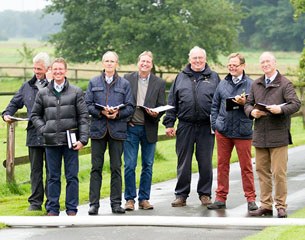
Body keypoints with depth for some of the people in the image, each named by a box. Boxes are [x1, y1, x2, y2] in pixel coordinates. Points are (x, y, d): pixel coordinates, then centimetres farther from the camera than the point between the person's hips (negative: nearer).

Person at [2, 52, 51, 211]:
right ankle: (35, 202, 12)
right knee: (35, 169, 8)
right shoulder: (28, 86, 13)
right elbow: (15, 103, 21)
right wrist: (7, 114, 5)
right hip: (33, 134, 4)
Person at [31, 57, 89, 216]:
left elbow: (83, 117, 0)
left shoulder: (76, 92, 3)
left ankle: (71, 209, 8)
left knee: (72, 176, 2)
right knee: (53, 177, 7)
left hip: (70, 140, -2)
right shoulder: (43, 93, 8)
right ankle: (52, 209, 12)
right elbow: (35, 115, 17)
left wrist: (83, 139, -8)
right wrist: (43, 129, 0)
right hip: (51, 141, 2)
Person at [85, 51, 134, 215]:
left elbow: (130, 108, 4)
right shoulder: (93, 83, 8)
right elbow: (87, 105, 3)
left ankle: (116, 203, 10)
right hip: (98, 129, 0)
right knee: (96, 167, 0)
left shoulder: (124, 84, 8)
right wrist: (101, 112, -13)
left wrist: (118, 113, -14)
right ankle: (94, 203, 2)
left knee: (116, 167, 4)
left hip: (117, 130, 0)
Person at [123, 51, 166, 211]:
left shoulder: (159, 83, 7)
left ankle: (144, 198, 13)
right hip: (131, 127, -1)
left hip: (149, 129, 1)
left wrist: (155, 115, -14)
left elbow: (161, 107, 6)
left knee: (148, 166, 5)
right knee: (129, 165, -2)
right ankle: (130, 199, 5)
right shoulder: (127, 79, 4)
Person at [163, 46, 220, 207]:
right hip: (185, 126, 1)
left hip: (206, 127, -1)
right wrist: (169, 123, 3)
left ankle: (205, 194, 15)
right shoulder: (181, 78, 11)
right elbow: (172, 102, 10)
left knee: (205, 162, 4)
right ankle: (181, 195, 10)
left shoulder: (213, 78, 9)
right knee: (183, 163, 4)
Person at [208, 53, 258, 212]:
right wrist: (215, 125, 6)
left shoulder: (250, 84, -1)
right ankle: (221, 198, 15)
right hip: (223, 131, 4)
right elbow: (215, 106, 15)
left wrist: (245, 103, -19)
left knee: (246, 166, 1)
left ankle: (251, 199, 9)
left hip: (243, 131, -4)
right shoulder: (223, 84, 11)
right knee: (222, 164, 8)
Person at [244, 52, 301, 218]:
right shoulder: (256, 85, 15)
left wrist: (281, 109, -27)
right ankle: (266, 205, 15)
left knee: (279, 173, -5)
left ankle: (281, 206, 2)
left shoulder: (285, 84, -3)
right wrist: (252, 112, -5)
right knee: (262, 171, 8)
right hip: (260, 135, 5)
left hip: (278, 135, -5)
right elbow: (248, 104, 18)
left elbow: (296, 104, -10)